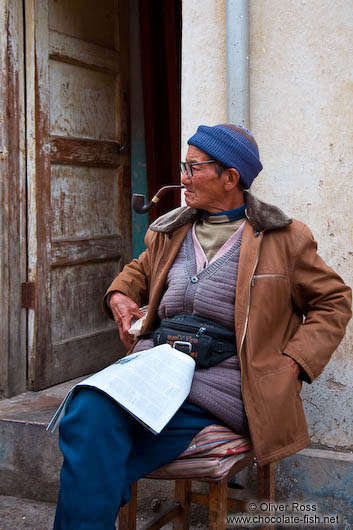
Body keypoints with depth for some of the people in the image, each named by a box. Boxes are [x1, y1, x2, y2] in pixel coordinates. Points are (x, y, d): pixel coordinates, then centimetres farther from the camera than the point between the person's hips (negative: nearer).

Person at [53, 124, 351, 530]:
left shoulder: (284, 238, 7)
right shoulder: (170, 231, 20)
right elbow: (139, 270, 39)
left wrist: (289, 365, -2)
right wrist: (119, 296, 14)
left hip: (223, 387, -4)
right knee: (89, 411, -31)